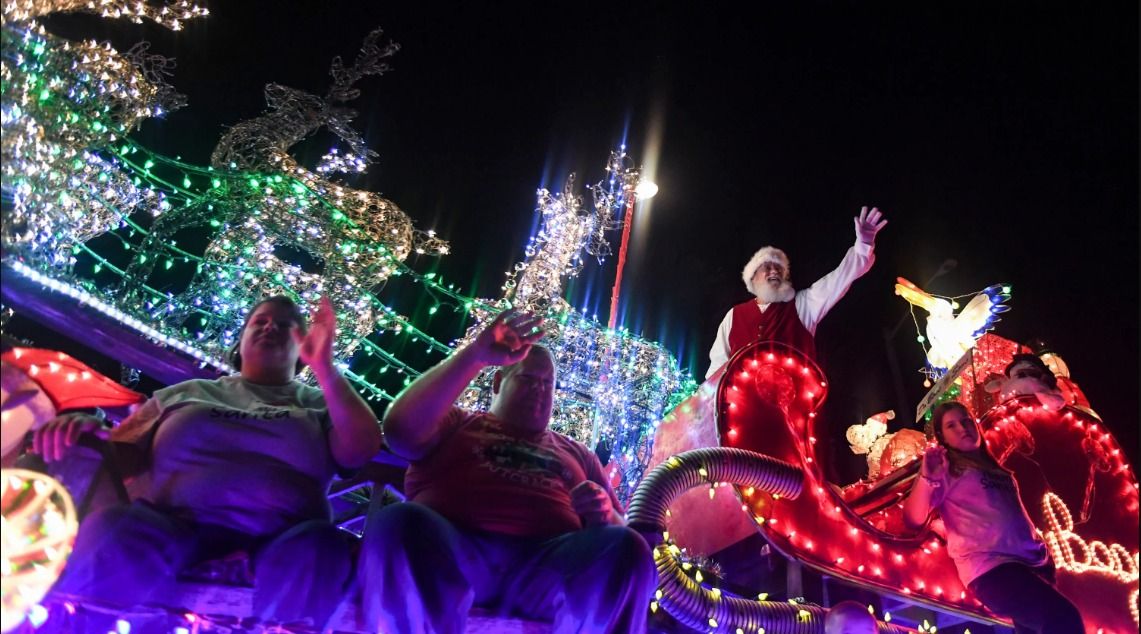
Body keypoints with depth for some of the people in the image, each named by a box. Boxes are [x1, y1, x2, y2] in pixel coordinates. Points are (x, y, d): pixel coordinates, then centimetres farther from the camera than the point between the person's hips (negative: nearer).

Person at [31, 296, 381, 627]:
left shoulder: (320, 402, 20)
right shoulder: (186, 393, 24)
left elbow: (360, 450, 1)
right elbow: (123, 456, 18)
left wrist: (324, 368, -8)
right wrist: (81, 433, -5)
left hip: (280, 538, 0)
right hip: (174, 525, 1)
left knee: (319, 551, -36)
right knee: (117, 535, -34)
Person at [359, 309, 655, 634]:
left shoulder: (577, 454, 32)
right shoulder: (457, 424, 25)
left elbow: (617, 528, 25)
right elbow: (401, 430, 4)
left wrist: (603, 515, 0)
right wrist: (474, 356, 0)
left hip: (547, 564, 2)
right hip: (449, 552, -2)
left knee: (625, 548, -28)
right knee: (399, 523, -35)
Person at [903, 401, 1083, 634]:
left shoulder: (992, 466, 23)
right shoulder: (943, 468, 0)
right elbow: (913, 519, -13)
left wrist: (1045, 552, 19)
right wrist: (926, 477, -28)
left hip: (1032, 561, 8)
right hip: (991, 566, -8)